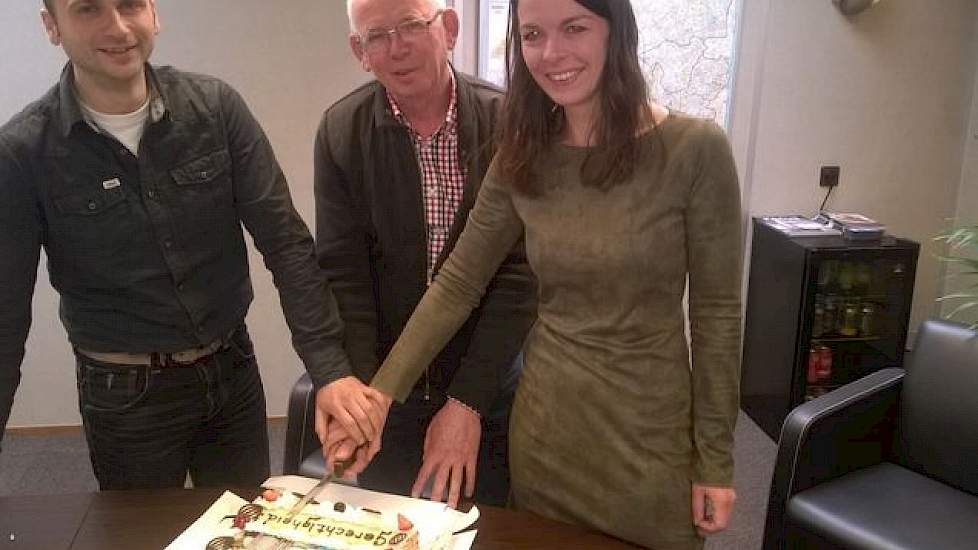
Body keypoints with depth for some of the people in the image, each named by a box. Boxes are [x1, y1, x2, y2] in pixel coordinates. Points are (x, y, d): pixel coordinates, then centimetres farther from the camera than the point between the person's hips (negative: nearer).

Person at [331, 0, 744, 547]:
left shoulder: (694, 148, -14)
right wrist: (380, 395, -8)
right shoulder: (521, 159, -3)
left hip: (650, 427, -3)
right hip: (544, 422, 3)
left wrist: (716, 459, -6)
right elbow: (457, 285, -1)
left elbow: (717, 311, -10)